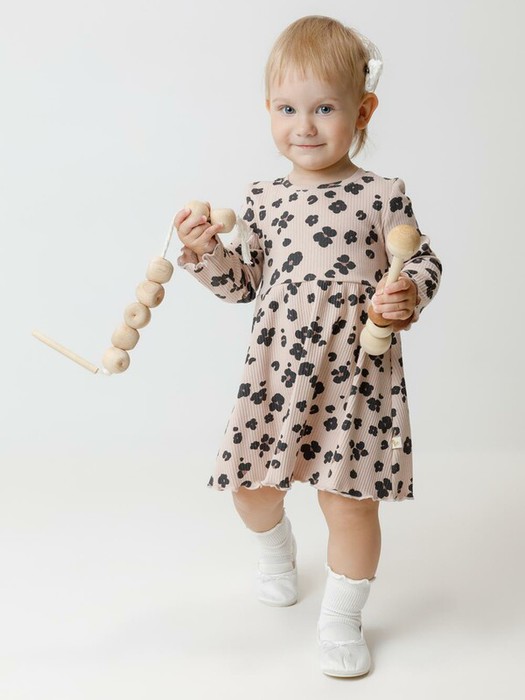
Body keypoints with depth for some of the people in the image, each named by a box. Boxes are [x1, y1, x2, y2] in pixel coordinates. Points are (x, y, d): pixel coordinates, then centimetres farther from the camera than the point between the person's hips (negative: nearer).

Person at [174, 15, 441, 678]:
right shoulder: (263, 200, 6)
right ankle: (275, 552, 49)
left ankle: (341, 618, 26)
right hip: (277, 368, 3)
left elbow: (424, 262, 3)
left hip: (356, 373, -3)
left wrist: (409, 295, -18)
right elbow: (244, 283, 12)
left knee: (350, 497, 1)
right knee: (251, 484, 12)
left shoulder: (383, 195, -3)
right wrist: (204, 252, -5)